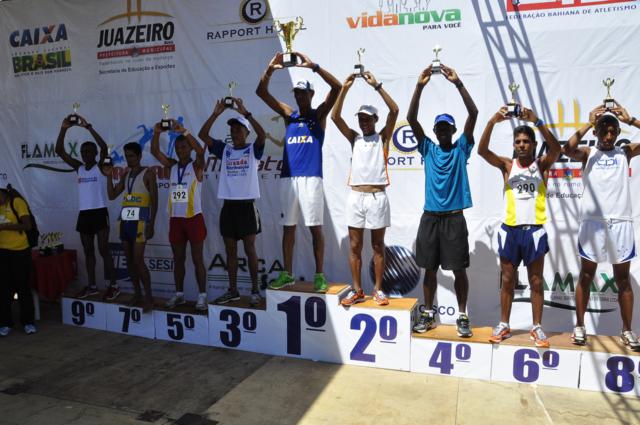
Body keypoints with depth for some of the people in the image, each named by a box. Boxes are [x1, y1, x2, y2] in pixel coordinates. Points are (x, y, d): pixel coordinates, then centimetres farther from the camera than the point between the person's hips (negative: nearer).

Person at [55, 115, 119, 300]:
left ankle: (113, 285, 2)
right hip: (83, 214, 6)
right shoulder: (78, 168, 11)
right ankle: (91, 285, 20)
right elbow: (59, 151, 5)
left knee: (103, 250, -5)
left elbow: (104, 148, -20)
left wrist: (88, 127, -21)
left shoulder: (101, 167, -3)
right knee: (88, 251, 11)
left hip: (100, 213, -6)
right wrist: (63, 129, -6)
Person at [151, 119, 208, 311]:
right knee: (178, 259, 12)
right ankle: (179, 294, 23)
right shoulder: (172, 166, 10)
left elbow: (201, 151, -23)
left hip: (194, 218, -5)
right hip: (175, 219, 5)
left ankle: (202, 295, 8)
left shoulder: (196, 166, -3)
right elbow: (155, 151, 1)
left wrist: (183, 131, -30)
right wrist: (156, 133, -15)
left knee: (197, 259, 1)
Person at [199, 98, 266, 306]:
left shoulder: (253, 149, 0)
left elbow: (262, 134, -20)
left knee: (249, 249, 1)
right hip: (228, 205, 4)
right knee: (230, 251, 9)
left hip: (247, 205, -4)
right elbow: (202, 135, 2)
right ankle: (233, 290, 19)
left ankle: (255, 290, 10)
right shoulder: (224, 149, 10)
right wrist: (215, 114, -8)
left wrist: (245, 112, -22)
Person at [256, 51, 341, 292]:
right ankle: (287, 275, 16)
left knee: (315, 228, -2)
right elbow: (261, 92, 10)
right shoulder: (289, 115, 15)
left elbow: (337, 87, -8)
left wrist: (313, 66, -14)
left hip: (311, 178, -4)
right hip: (287, 178, 4)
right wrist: (270, 70, -5)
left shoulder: (319, 114, 7)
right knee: (288, 227, 7)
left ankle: (319, 276, 7)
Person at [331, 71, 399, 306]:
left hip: (377, 197, -2)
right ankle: (357, 290, 14)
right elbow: (335, 116, 1)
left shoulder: (383, 137, 7)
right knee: (354, 246, 5)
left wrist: (376, 86, -9)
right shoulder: (354, 138, 12)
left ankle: (378, 289, 15)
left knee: (378, 246, 6)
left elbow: (394, 111, -7)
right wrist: (344, 89, -5)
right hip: (356, 197, 3)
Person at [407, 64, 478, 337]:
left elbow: (473, 113, -7)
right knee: (429, 268, 10)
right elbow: (411, 118, -2)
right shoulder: (428, 149, 8)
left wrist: (458, 83, -14)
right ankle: (428, 314, 22)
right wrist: (420, 86, -11)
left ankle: (462, 317, 17)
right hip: (430, 217, 2)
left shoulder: (461, 148, 4)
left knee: (459, 269, 3)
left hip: (454, 218, -2)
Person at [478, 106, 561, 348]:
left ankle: (537, 328, 19)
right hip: (510, 229, 1)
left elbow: (556, 149, -17)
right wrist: (492, 122, -23)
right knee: (507, 280, 10)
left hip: (534, 230, -1)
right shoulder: (507, 165, 5)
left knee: (536, 281, 8)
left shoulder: (542, 164, 3)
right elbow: (482, 150, -10)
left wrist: (537, 122, -26)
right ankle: (504, 326, 21)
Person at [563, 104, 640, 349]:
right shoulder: (588, 154, 5)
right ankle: (579, 326, 15)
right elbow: (568, 149, -16)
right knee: (586, 276, 6)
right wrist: (589, 123, -11)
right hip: (592, 222, -2)